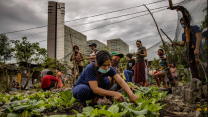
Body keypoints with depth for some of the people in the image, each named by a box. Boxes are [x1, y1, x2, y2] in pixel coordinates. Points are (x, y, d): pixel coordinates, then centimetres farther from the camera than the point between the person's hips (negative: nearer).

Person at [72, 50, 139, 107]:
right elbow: (95, 89, -38)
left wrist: (131, 94, -42)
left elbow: (120, 81, -26)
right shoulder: (90, 69, -32)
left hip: (92, 92, 4)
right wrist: (113, 93, -45)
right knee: (84, 89, -41)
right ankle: (82, 102, -7)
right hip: (79, 88, -4)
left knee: (106, 81, -25)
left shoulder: (109, 69, -17)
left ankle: (95, 100, -6)